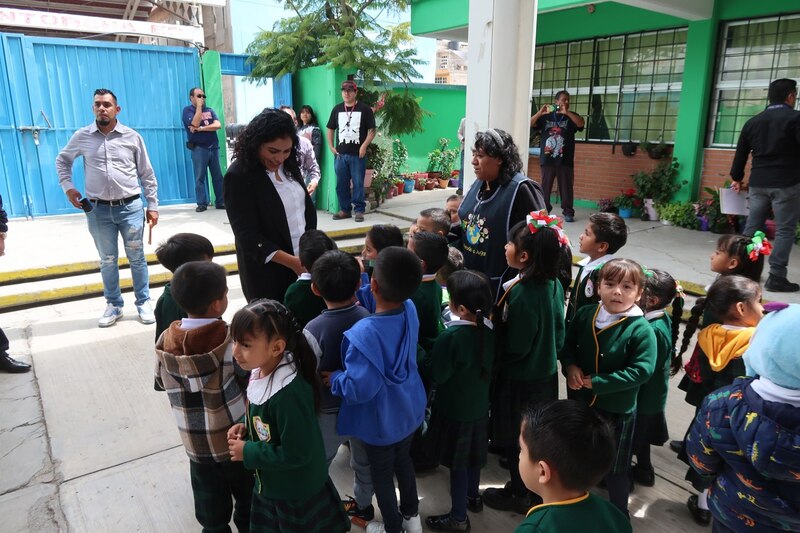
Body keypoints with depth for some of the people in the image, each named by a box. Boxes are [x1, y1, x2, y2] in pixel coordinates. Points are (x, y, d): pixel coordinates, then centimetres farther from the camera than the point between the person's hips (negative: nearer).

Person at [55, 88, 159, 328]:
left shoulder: (132, 137, 0)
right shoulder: (82, 137, 3)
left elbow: (147, 174, 4)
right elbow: (62, 160, 20)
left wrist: (152, 206, 2)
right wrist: (67, 186, 5)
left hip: (130, 207, -1)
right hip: (98, 210, 1)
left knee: (137, 258, 6)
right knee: (107, 261, 11)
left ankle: (144, 303, 18)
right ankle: (114, 305, 24)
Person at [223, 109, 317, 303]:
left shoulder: (288, 165, 5)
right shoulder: (238, 176, -14)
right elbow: (248, 236, -18)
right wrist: (291, 261, -24)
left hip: (304, 262, 6)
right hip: (267, 273, -5)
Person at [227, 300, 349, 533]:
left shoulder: (289, 394, -37)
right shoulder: (261, 370, -9)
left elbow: (296, 454, -31)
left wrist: (248, 452, -21)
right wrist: (245, 425, -7)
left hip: (297, 494, -8)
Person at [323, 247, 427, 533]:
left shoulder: (364, 333, -38)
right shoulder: (410, 310, -17)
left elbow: (360, 389, -35)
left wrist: (335, 378, -18)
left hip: (380, 422, -6)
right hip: (409, 411, 6)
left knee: (382, 473, 21)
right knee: (403, 460, 31)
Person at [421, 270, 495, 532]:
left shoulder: (450, 337, -31)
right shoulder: (488, 329, -10)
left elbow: (436, 375, -21)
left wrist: (426, 357, -8)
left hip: (454, 409, -6)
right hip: (479, 404, 6)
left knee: (457, 462, 11)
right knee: (473, 454, 26)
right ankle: (472, 496, 48)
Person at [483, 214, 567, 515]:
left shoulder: (522, 293, -30)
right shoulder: (553, 282, -6)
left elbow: (516, 348, -24)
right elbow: (558, 331, 5)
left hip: (520, 380, -8)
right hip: (546, 372, 8)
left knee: (515, 440, 14)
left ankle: (520, 495, 33)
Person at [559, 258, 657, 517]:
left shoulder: (641, 330, -21)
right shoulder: (585, 314, -7)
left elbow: (641, 371, -24)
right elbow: (567, 343, 6)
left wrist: (596, 382, -24)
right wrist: (570, 366, -14)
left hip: (618, 410, -4)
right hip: (580, 401, 5)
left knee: (616, 469, 15)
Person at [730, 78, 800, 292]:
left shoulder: (753, 121, 11)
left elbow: (741, 152, 17)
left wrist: (736, 178, 27)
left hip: (758, 183, 5)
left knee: (752, 227, 12)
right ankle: (776, 277, -2)